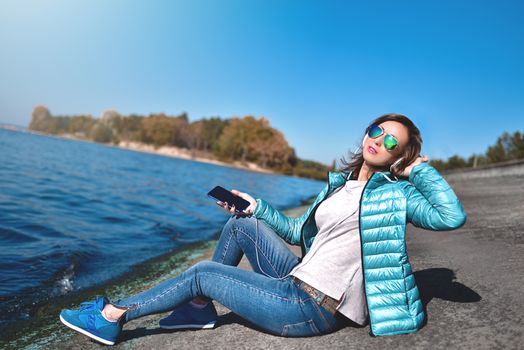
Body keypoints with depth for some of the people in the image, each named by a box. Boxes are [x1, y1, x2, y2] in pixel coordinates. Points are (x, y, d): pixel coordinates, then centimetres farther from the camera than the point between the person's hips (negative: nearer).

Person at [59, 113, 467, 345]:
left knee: (202, 271, -3)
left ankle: (112, 315, 16)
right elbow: (298, 231, 17)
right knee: (242, 224, 2)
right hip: (300, 281, 7)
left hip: (314, 308, -7)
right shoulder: (339, 184, 12)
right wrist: (258, 207, 11)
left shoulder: (395, 194, -8)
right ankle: (200, 308, 16)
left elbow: (452, 216, -22)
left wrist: (419, 167, -14)